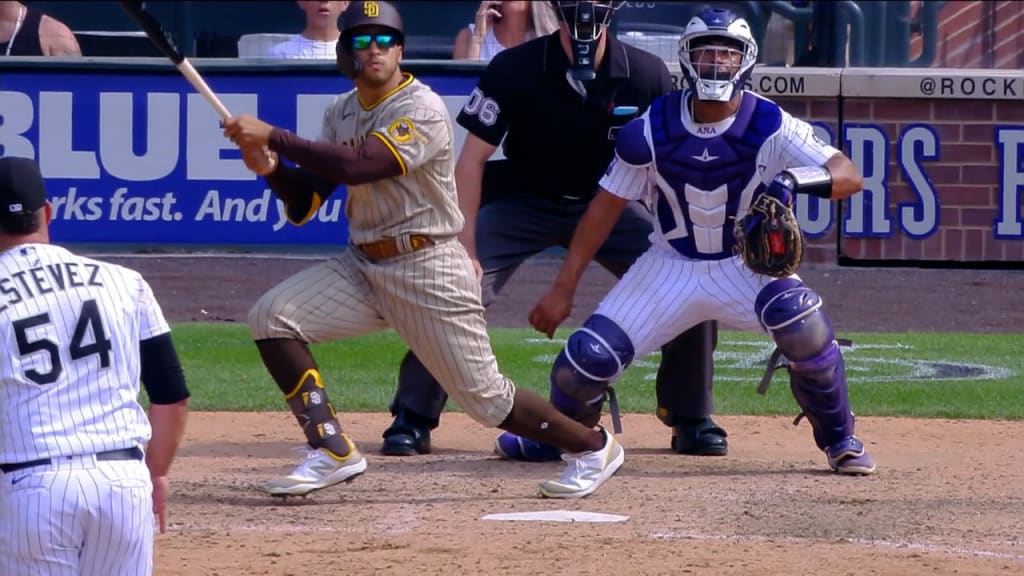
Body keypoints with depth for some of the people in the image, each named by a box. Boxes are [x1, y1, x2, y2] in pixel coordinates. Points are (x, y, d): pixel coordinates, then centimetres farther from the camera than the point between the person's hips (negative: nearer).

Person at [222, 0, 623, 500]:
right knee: (272, 315, -12)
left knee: (486, 399, -2)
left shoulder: (422, 111, -17)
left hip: (429, 271, -7)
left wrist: (273, 136, -29)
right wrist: (271, 166, -14)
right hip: (363, 266, 7)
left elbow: (356, 165, -31)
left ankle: (591, 446, 22)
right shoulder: (341, 112, 8)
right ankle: (333, 453, -8)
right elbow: (304, 203, 7)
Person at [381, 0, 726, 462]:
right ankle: (413, 419, -3)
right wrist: (465, 248, -20)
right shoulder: (514, 70, -22)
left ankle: (691, 420, 7)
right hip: (523, 201, -2)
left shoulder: (646, 76, -18)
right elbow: (472, 159, -15)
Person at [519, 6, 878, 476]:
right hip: (672, 267, 2)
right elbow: (606, 207, -4)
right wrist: (562, 290, -5)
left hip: (749, 264, -2)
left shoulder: (770, 125, -18)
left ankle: (839, 440, -9)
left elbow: (849, 176, -26)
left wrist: (797, 180, -48)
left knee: (801, 319, -32)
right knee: (590, 354, -10)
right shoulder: (652, 128, -13)